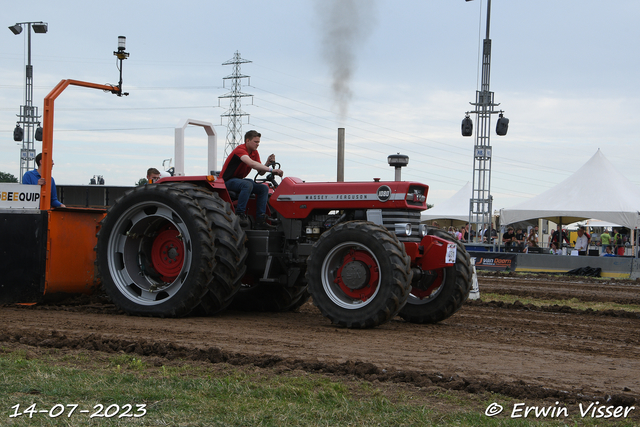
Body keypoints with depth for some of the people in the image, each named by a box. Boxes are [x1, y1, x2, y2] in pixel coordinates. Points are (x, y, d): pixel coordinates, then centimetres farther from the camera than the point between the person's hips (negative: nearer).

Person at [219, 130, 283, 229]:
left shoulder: (254, 153, 8)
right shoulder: (240, 150, -21)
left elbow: (260, 171, 5)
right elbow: (251, 163, -39)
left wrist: (268, 163, -15)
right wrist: (271, 170, -45)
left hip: (240, 179, 9)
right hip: (227, 180, -9)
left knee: (264, 188, -9)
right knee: (247, 184, -37)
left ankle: (260, 220, -14)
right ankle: (239, 214, -31)